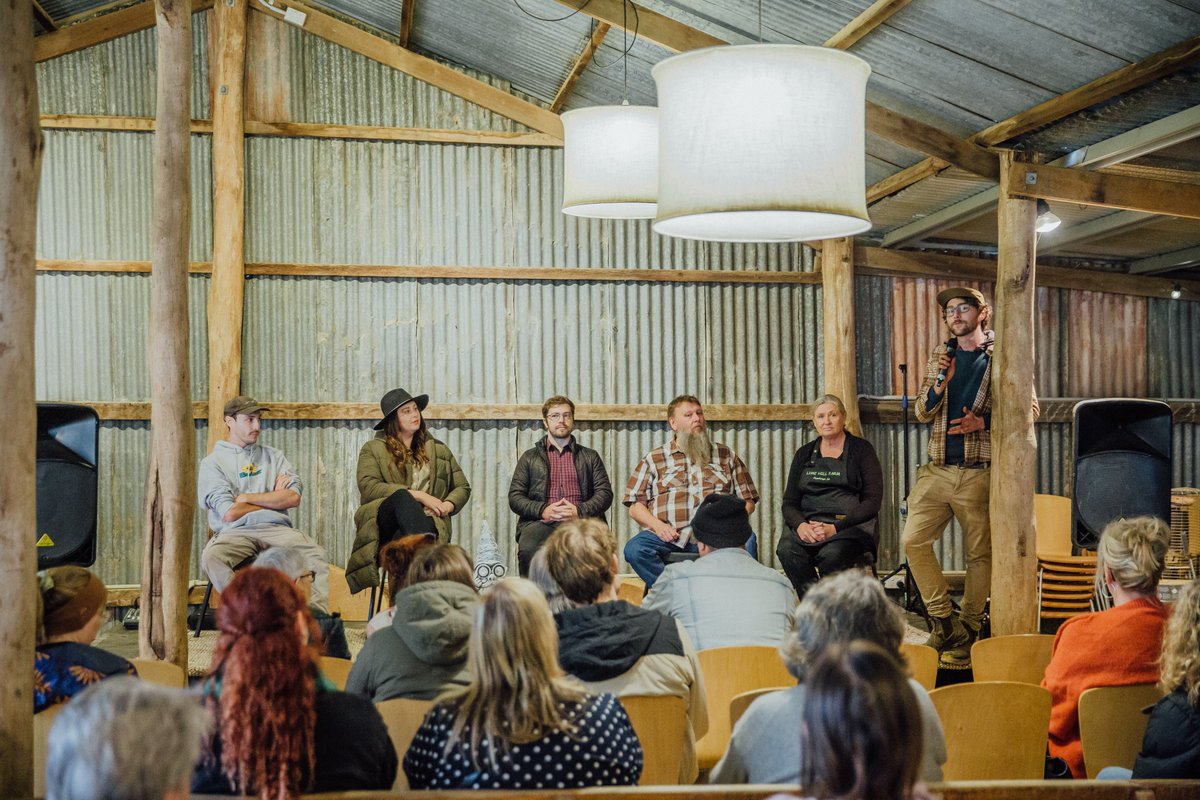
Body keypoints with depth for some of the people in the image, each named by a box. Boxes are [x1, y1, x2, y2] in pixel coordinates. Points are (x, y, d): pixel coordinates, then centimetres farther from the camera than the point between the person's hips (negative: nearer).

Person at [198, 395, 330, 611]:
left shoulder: (273, 456, 20)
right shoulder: (213, 462, 9)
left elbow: (293, 498, 4)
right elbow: (229, 513, -5)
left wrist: (245, 498, -2)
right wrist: (274, 499, 7)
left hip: (276, 528, 2)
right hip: (235, 532, -2)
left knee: (317, 556, -27)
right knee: (212, 557, -36)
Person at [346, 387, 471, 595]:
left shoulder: (438, 450, 24)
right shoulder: (373, 450, 14)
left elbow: (463, 487, 24)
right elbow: (368, 488, -4)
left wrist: (447, 506, -1)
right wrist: (419, 496, -12)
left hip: (427, 522, 2)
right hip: (384, 522, -2)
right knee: (402, 497, -38)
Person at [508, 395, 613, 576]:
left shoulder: (590, 457, 23)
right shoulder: (529, 457, 21)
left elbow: (605, 493, 11)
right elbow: (514, 497, 12)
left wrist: (580, 511, -8)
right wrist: (543, 510, -7)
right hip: (540, 522, 0)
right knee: (528, 549, -36)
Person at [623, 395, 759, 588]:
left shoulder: (726, 455, 23)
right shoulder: (654, 459, 19)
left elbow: (748, 501, 21)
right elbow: (635, 505, 12)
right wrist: (657, 525, -7)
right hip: (669, 535, 0)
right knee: (634, 549, -32)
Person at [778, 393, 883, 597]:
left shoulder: (861, 449, 7)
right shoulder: (804, 454, 18)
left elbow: (872, 502, -3)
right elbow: (789, 503, 13)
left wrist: (835, 527, -15)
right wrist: (800, 525, -11)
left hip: (850, 525, -3)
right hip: (807, 525, 3)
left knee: (831, 554, -36)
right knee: (787, 549, -30)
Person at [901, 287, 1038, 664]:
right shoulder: (940, 356, 15)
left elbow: (1029, 408, 1)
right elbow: (922, 412, 14)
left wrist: (984, 422, -12)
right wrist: (940, 383, -6)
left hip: (980, 472, -4)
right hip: (938, 469, 4)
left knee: (980, 552, 1)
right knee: (913, 540, -7)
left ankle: (969, 628, 13)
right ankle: (944, 621, 4)